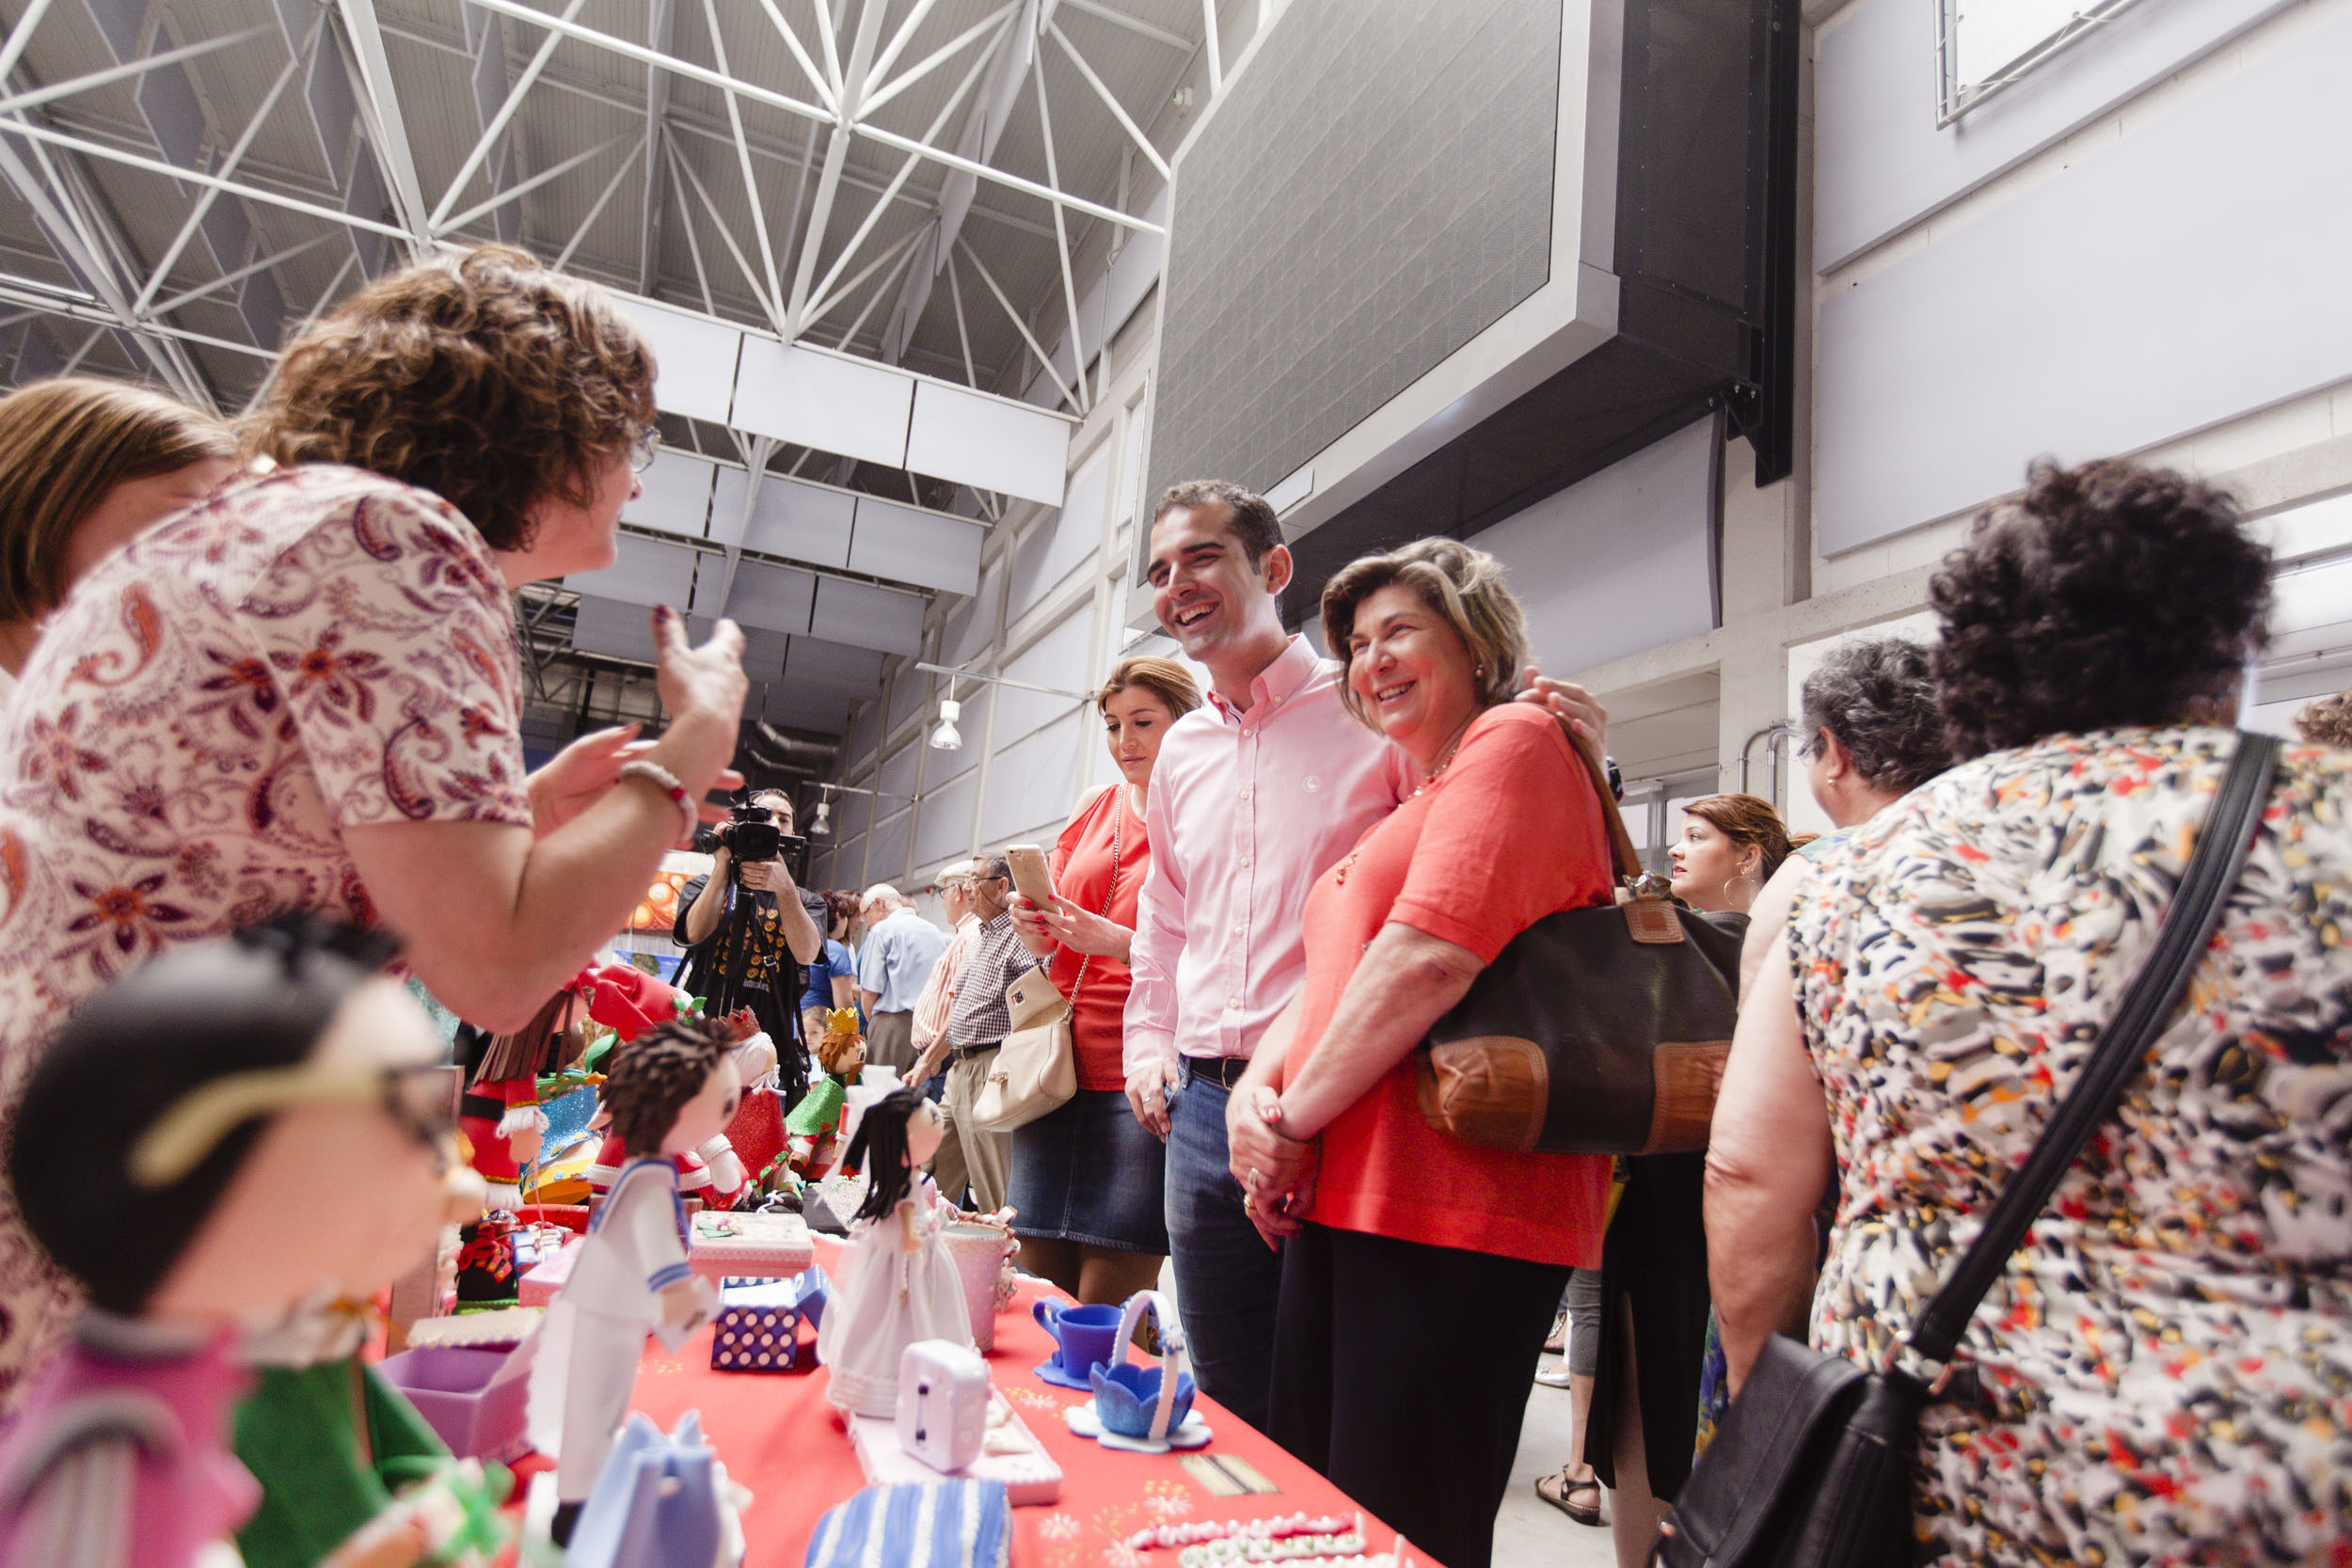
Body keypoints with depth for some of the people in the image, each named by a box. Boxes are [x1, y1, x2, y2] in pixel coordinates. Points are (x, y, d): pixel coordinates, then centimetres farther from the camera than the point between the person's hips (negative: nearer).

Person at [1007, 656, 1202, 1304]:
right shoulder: (1097, 807, 16)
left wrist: (1118, 941, -18)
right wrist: (1033, 923, -2)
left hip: (1138, 1079, -5)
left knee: (1105, 1305, -3)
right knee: (1039, 1281, 9)